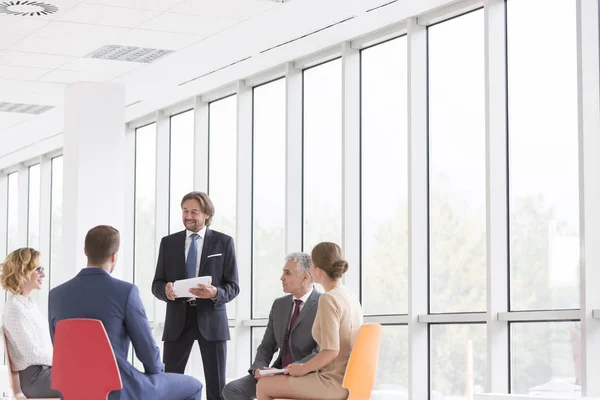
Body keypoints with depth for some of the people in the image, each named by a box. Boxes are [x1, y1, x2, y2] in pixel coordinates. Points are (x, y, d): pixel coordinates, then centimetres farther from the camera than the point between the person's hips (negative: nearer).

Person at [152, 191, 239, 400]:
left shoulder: (223, 242, 4)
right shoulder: (168, 242, 9)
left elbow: (233, 287, 1)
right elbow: (156, 285, 7)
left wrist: (215, 293, -21)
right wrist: (166, 289, -17)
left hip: (210, 319, -1)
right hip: (178, 319, 1)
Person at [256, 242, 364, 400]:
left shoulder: (328, 300, -18)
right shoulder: (351, 298, 11)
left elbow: (330, 351, -24)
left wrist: (303, 369, -8)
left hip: (334, 383, -9)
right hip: (348, 381, 9)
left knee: (263, 387, 4)